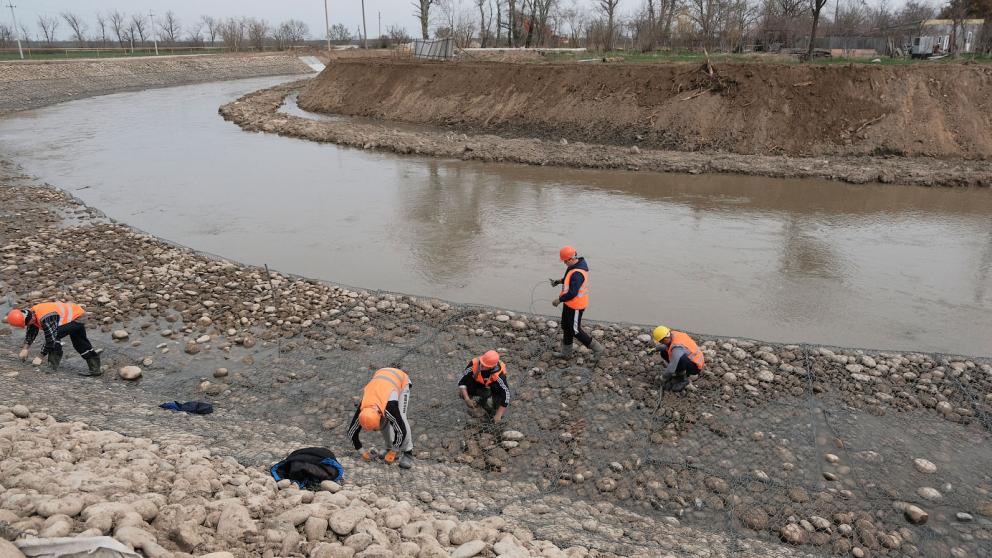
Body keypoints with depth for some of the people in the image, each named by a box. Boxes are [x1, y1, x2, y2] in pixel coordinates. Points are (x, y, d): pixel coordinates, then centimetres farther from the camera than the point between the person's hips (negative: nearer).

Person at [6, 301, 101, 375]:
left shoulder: (45, 318, -33)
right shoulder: (32, 314, -4)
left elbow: (51, 339, -28)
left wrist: (40, 356, -18)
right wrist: (25, 348, 9)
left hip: (77, 317, -11)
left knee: (55, 336, -21)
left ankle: (53, 366, -11)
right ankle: (95, 368, 23)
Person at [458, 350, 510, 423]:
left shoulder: (498, 375, -36)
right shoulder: (474, 365, -31)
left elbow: (506, 395, -29)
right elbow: (461, 382, -21)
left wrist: (498, 415, -29)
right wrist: (467, 399, -33)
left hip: (493, 390, -3)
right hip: (477, 389, 3)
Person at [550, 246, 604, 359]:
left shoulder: (577, 273, -31)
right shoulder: (578, 262, 0)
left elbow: (572, 293, -31)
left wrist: (559, 300, -18)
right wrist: (559, 281, 4)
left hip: (576, 306, -10)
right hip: (570, 303, 10)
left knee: (575, 330, 4)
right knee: (566, 326, 20)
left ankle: (597, 348, 18)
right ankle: (566, 353, 35)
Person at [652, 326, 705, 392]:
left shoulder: (677, 348, -35)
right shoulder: (672, 334, -12)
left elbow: (671, 369, -29)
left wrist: (664, 379, -13)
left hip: (695, 367, -9)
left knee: (680, 359, -39)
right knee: (664, 352, 2)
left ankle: (683, 379, -11)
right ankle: (678, 374, 8)